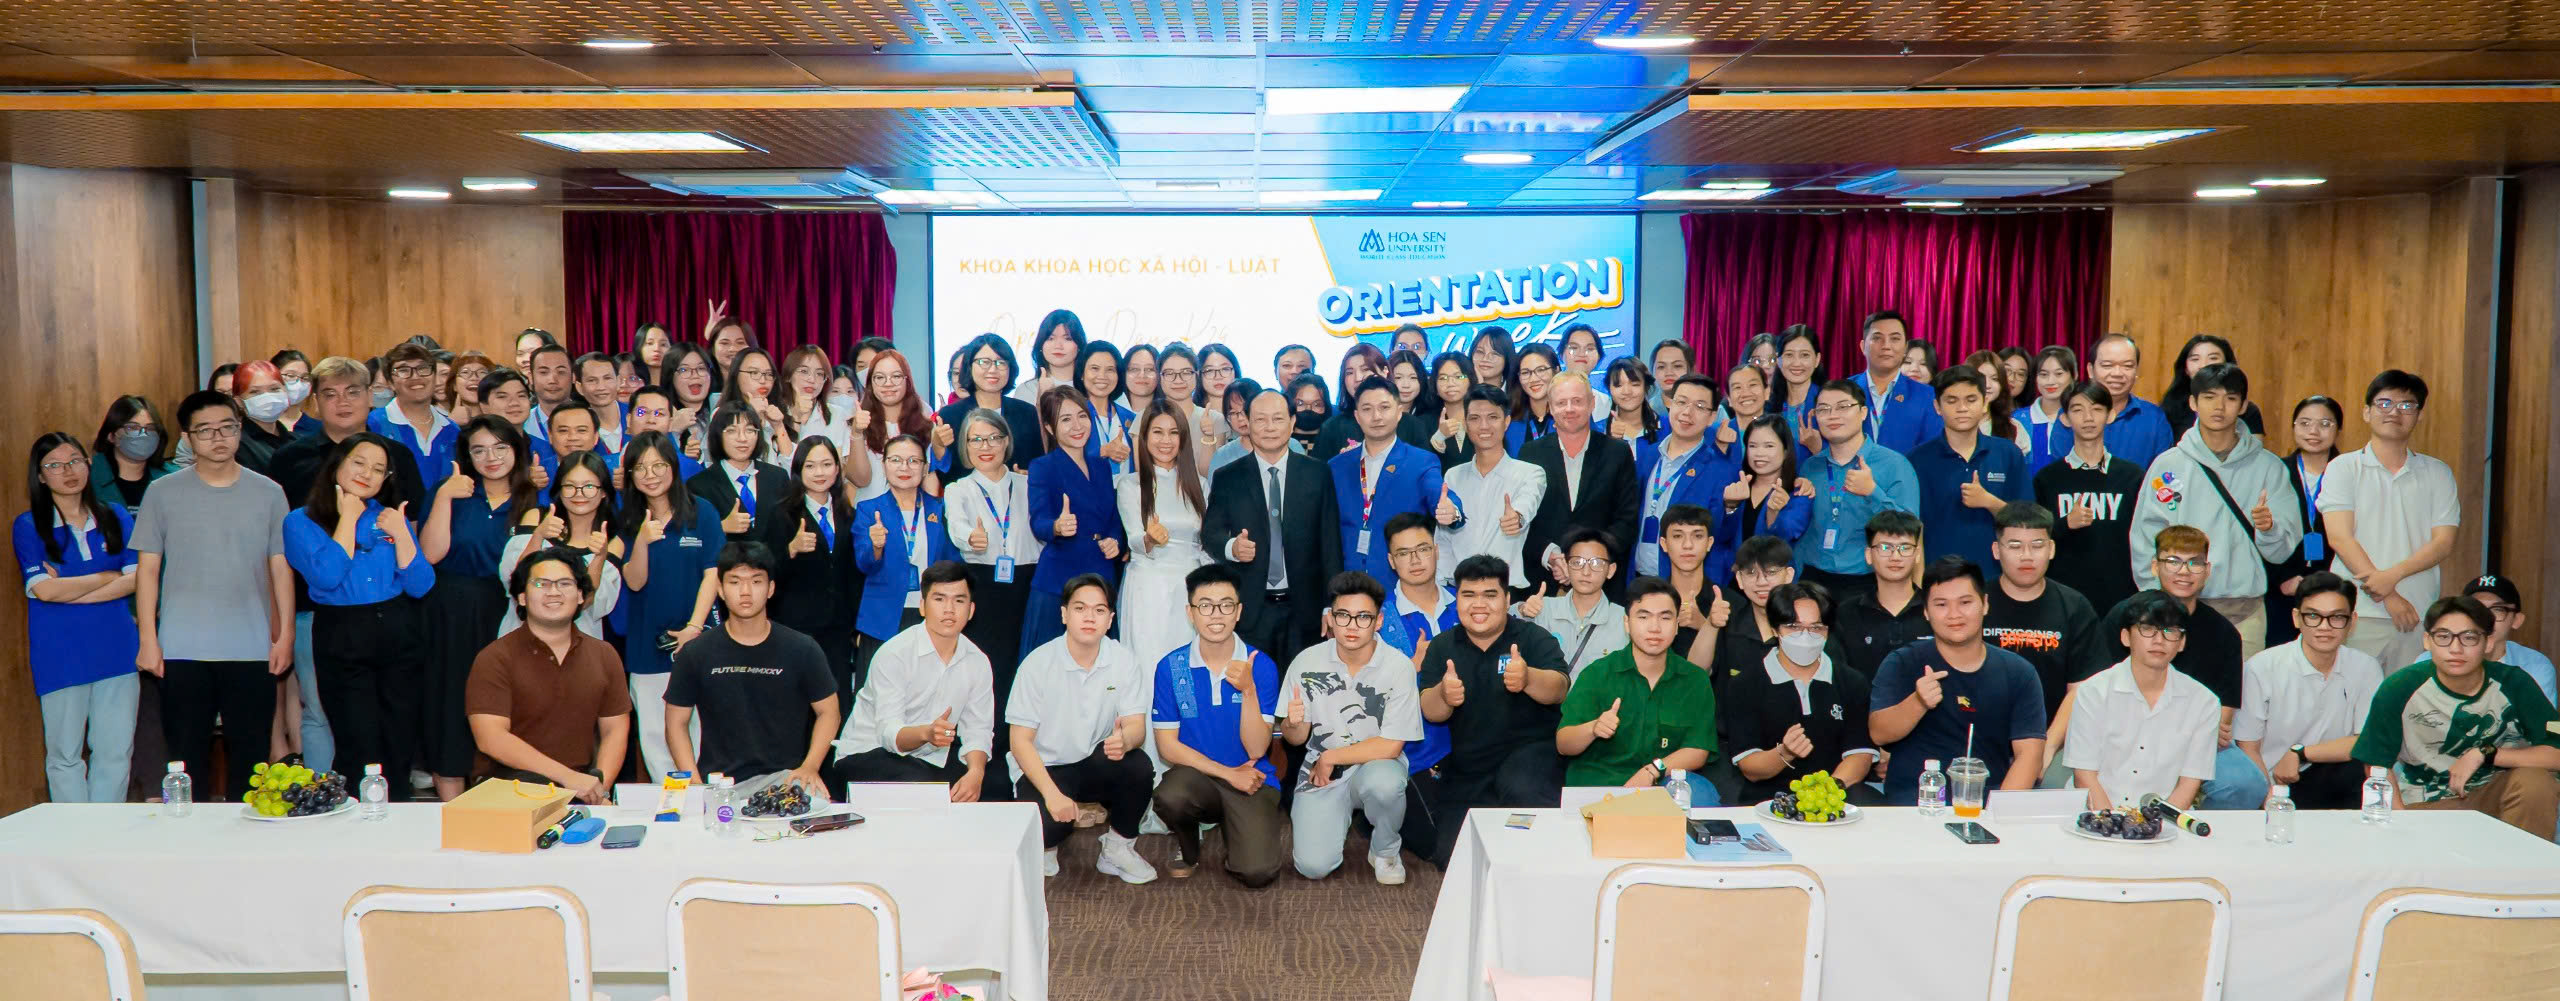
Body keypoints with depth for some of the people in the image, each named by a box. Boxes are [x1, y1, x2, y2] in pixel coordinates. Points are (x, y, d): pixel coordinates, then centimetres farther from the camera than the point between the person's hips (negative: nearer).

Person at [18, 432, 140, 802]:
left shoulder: (116, 518, 10)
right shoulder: (28, 526, 2)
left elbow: (136, 579, -1)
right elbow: (43, 589, -10)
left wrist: (69, 591, -9)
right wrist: (108, 577, -3)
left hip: (116, 649, 2)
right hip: (60, 657, -2)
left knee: (116, 752, 4)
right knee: (65, 755, 3)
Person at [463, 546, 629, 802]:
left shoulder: (604, 655, 14)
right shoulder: (494, 658, -1)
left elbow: (615, 730, 11)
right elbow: (490, 739, -12)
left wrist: (600, 785, -10)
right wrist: (568, 777, -20)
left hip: (582, 784, 4)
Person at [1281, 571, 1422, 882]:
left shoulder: (1398, 667, -14)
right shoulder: (1307, 662, -7)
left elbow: (1391, 746, -14)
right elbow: (1296, 738, 0)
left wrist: (1331, 757, -13)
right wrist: (1294, 723, -23)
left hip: (1375, 766, -1)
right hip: (1320, 774, 2)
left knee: (1383, 781, -37)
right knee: (1313, 866, -16)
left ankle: (1385, 851, -4)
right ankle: (1337, 818, 20)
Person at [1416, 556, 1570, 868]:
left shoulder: (1533, 638, -2)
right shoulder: (1442, 647, 6)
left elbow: (1559, 689, -19)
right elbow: (1430, 713, -6)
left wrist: (1528, 679, -43)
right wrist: (1444, 695, -31)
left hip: (1529, 751, -3)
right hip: (1464, 769, 4)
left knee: (1521, 789, -37)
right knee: (1451, 858, -4)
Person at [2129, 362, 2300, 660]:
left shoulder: (2268, 466, 7)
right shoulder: (2168, 465, 5)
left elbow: (2283, 549, 4)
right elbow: (2146, 541, 6)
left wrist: (2269, 528, -17)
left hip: (2246, 611, 1)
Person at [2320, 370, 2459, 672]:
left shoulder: (2437, 473, 13)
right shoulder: (2344, 468, 6)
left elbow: (2444, 542, 5)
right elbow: (2339, 538, -4)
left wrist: (2392, 575, -13)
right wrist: (2389, 598, -11)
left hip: (2419, 615, 2)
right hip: (2358, 613, -2)